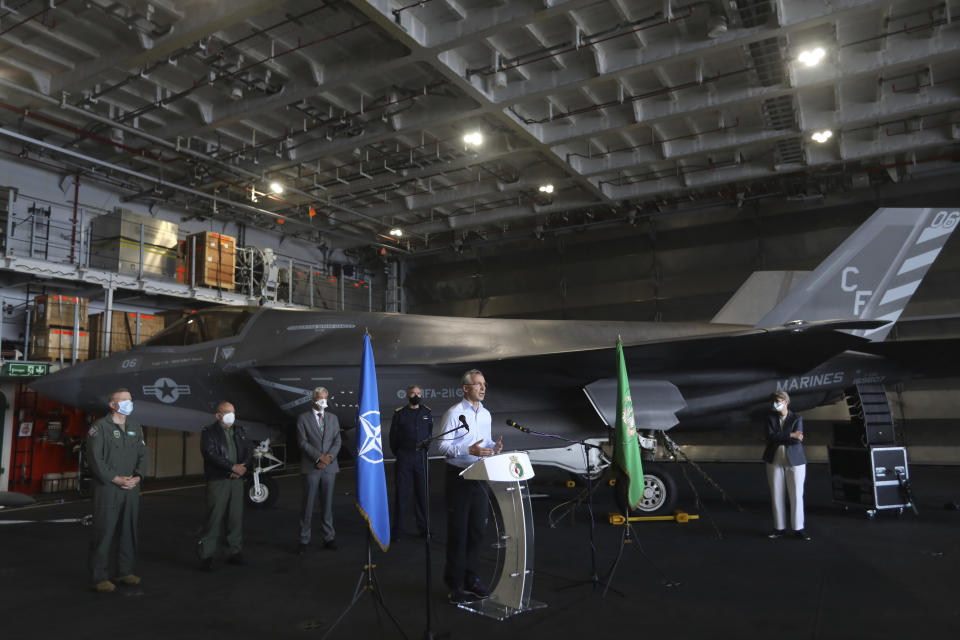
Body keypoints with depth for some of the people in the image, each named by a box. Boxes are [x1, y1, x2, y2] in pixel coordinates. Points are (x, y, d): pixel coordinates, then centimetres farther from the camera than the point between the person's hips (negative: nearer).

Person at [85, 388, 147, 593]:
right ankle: (100, 578, 7)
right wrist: (115, 479, -15)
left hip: (131, 488, 6)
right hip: (107, 489, -6)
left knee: (129, 531, 11)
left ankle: (125, 572, 22)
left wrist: (137, 477, -3)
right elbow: (95, 458, -11)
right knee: (104, 532, -2)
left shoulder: (136, 427, 14)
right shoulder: (100, 427, -5)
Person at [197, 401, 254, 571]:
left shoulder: (239, 431, 16)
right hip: (217, 481, -5)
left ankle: (235, 553, 18)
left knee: (236, 517, 8)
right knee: (215, 518, -5)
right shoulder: (209, 433, -2)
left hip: (237, 480, 5)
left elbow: (249, 451, 13)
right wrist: (233, 467, -17)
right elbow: (211, 455, -14)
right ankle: (206, 555, 4)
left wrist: (244, 467, -6)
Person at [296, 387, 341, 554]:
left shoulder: (333, 418, 13)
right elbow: (303, 442, -6)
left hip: (329, 467, 3)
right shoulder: (303, 418, 2)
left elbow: (337, 441, 7)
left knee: (328, 504, 8)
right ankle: (304, 540, 9)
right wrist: (319, 457, -14)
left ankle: (328, 538, 16)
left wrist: (329, 457, -10)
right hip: (311, 467, -3)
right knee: (307, 504, 1)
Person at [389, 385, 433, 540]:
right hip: (403, 458, -2)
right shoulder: (399, 413, 4)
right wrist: (398, 453, 5)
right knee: (401, 493, 0)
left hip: (422, 458, 2)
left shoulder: (427, 412, 10)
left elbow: (431, 434, 14)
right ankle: (397, 530, 8)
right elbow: (393, 436, 7)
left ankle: (424, 527, 16)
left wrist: (426, 451, 7)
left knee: (423, 493, 6)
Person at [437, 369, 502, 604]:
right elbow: (442, 445, -13)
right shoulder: (454, 413, -10)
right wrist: (469, 450, -24)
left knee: (477, 529, 12)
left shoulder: (486, 414, 12)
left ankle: (469, 577, 26)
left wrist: (494, 446, -3)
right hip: (459, 476, -7)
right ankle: (455, 583, 10)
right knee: (458, 530, -1)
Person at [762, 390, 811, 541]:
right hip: (775, 461, 1)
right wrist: (791, 435, -19)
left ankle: (798, 528, 13)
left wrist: (778, 438, -15)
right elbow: (770, 436, -14)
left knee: (796, 495, 1)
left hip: (795, 461, -1)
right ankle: (779, 528, 14)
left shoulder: (797, 419, -2)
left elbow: (798, 440, -16)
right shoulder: (769, 417, 2)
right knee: (776, 495, 4)